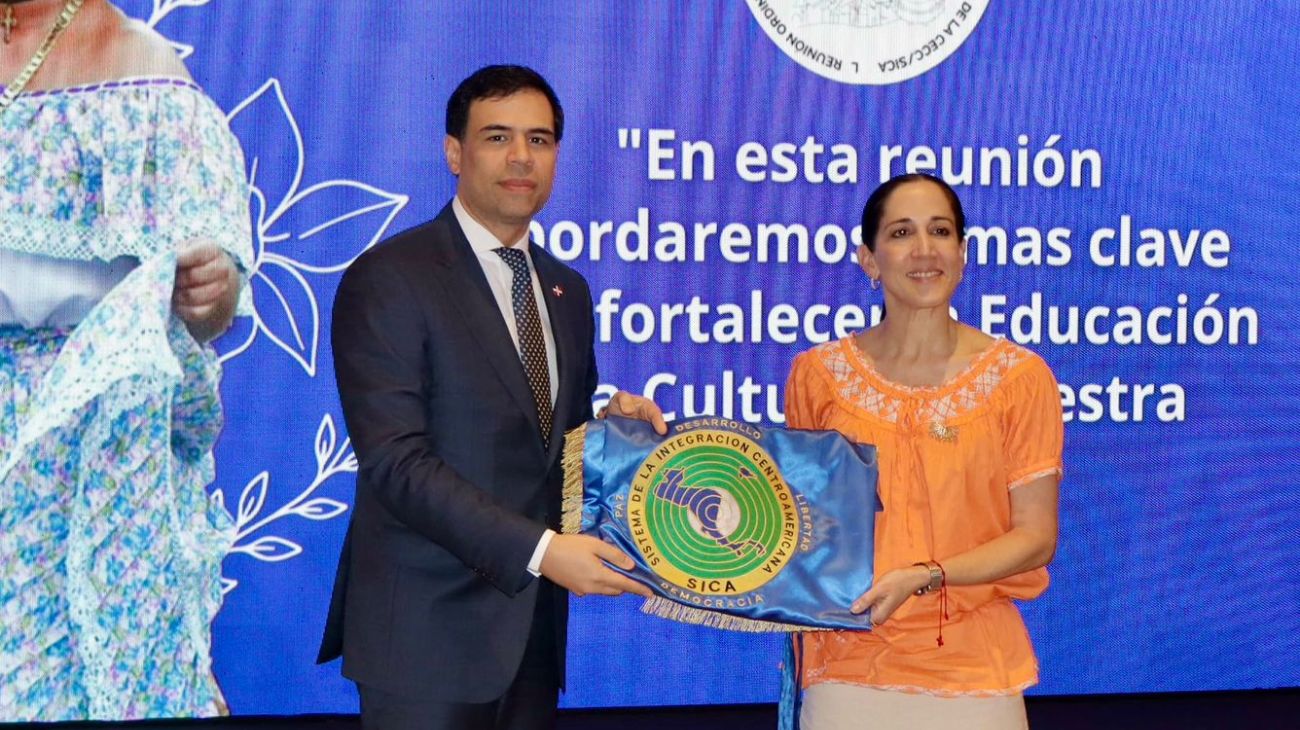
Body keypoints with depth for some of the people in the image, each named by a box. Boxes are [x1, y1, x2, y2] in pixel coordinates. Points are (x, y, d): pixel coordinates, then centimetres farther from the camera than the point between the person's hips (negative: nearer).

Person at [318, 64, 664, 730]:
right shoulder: (388, 280, -8)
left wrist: (612, 423, 0)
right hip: (429, 628, -6)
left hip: (533, 626, 6)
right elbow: (395, 460, -16)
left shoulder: (567, 291, 15)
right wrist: (539, 549, -22)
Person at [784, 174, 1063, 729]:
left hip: (972, 664, -1)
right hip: (848, 663, 1)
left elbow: (1036, 537, -4)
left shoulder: (1018, 376, -3)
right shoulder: (818, 375, 1)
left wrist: (925, 576, -17)